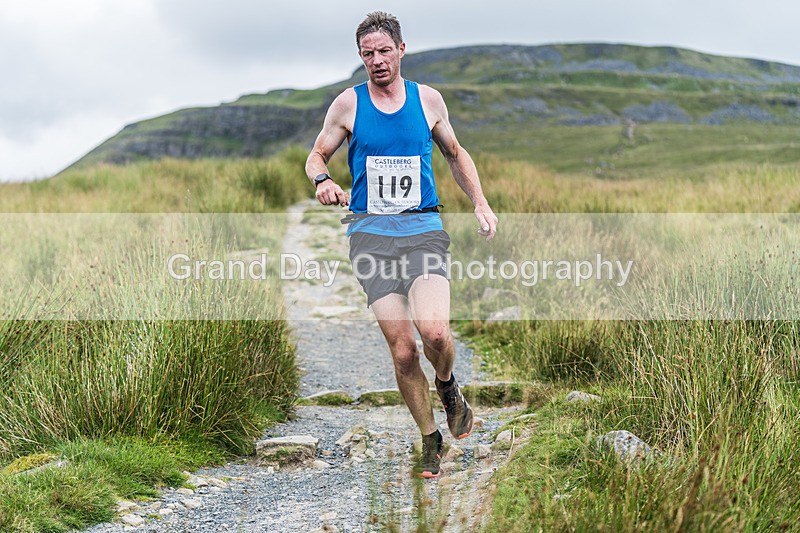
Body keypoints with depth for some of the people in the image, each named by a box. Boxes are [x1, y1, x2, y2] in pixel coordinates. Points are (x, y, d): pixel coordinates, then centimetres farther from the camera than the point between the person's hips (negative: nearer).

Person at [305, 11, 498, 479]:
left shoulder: (428, 99, 9)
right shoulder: (348, 104, 5)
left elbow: (455, 153, 23)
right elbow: (317, 155, 14)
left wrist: (481, 203, 11)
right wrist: (323, 180, -9)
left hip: (423, 229, 0)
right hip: (371, 235, 0)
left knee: (434, 330, -24)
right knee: (403, 350, -7)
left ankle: (448, 387, 11)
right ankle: (430, 439, 13)